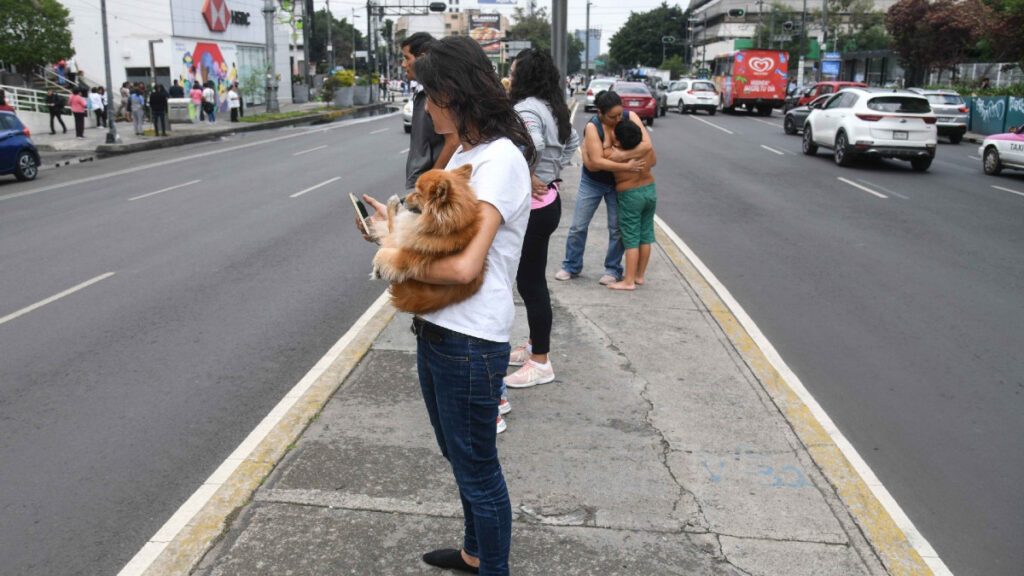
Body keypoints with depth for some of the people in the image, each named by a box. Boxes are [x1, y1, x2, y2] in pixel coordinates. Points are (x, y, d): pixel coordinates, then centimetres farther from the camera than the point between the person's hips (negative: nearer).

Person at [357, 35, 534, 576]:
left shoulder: (500, 158, -19)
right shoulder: (464, 150, 11)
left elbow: (464, 264, -27)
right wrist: (400, 228, 2)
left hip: (469, 341, -10)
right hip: (434, 327, 10)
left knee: (477, 469, 8)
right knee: (459, 456, 25)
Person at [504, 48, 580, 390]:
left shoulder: (527, 108, -19)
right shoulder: (551, 108, 11)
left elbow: (529, 144, -40)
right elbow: (573, 141, 26)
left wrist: (528, 178, -24)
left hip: (532, 206, -10)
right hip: (547, 199, 10)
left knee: (530, 283, -1)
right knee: (532, 279, 19)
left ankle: (540, 363, 10)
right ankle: (535, 346, 33)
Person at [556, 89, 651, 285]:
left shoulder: (630, 117, -16)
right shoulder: (592, 127, -23)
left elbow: (647, 145, -28)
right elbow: (597, 162, -32)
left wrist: (620, 156, -33)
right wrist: (627, 166, -34)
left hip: (618, 183, 1)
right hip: (592, 182, -1)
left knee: (617, 228, 5)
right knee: (578, 226, 4)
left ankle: (613, 269, 20)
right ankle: (572, 266, 21)